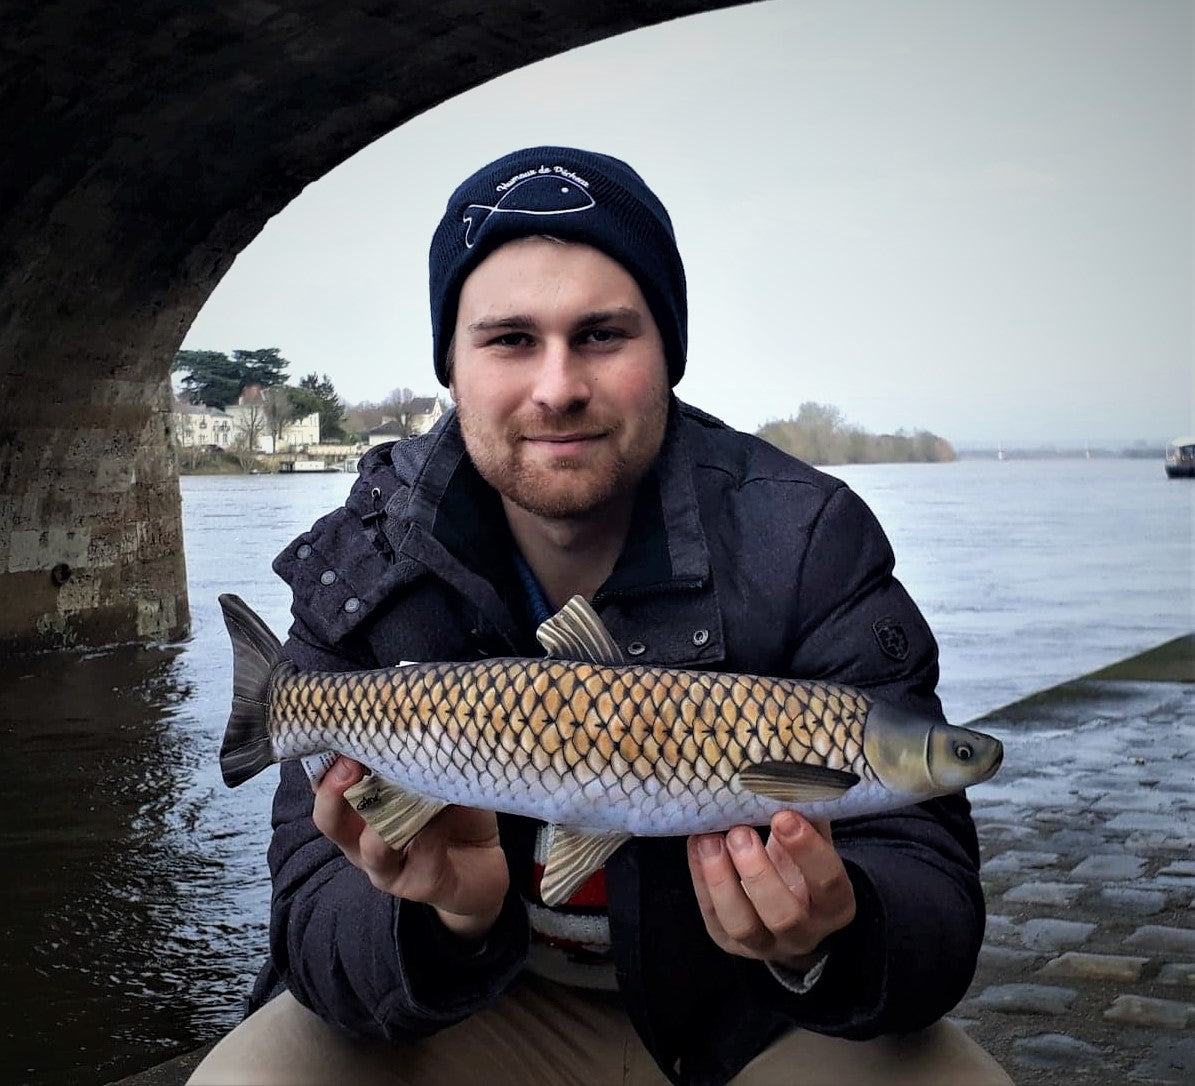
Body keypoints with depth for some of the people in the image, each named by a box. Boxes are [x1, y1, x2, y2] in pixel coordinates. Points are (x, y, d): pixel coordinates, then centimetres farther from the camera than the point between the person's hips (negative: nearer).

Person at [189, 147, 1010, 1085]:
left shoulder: (810, 548, -17)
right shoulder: (361, 576, -12)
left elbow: (935, 898, -19)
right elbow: (316, 922, -16)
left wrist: (827, 941, -42)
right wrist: (447, 918, -38)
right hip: (482, 1010, 0)